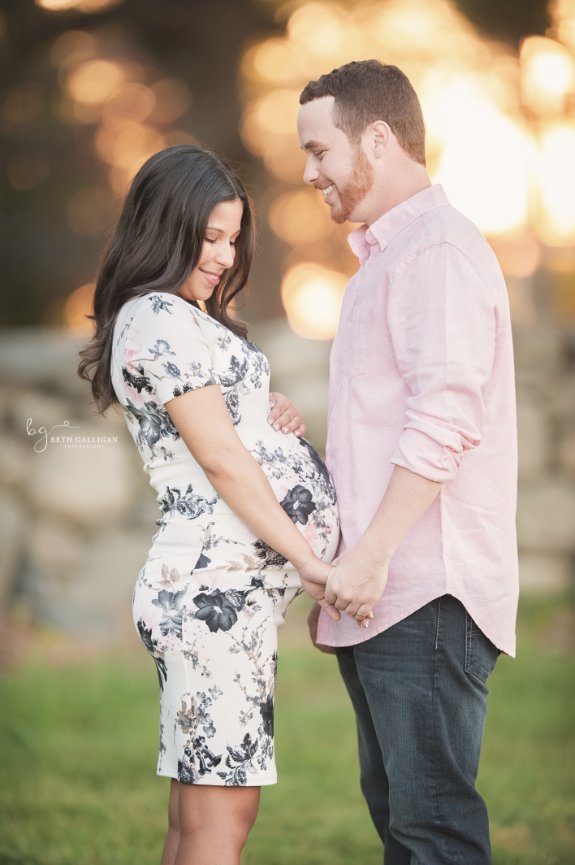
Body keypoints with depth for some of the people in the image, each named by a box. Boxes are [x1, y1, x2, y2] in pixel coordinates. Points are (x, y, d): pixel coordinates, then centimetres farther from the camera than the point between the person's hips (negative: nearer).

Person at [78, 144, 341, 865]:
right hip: (217, 586, -10)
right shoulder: (160, 320, -9)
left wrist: (276, 418, 4)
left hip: (234, 586, 10)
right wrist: (308, 560, -12)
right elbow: (220, 461, -13)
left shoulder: (184, 318, 22)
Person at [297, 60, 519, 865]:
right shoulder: (383, 257, 23)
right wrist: (338, 572, 22)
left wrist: (371, 556, -21)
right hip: (379, 593, 10)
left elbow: (443, 423, -20)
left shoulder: (440, 250, -10)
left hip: (427, 592, -10)